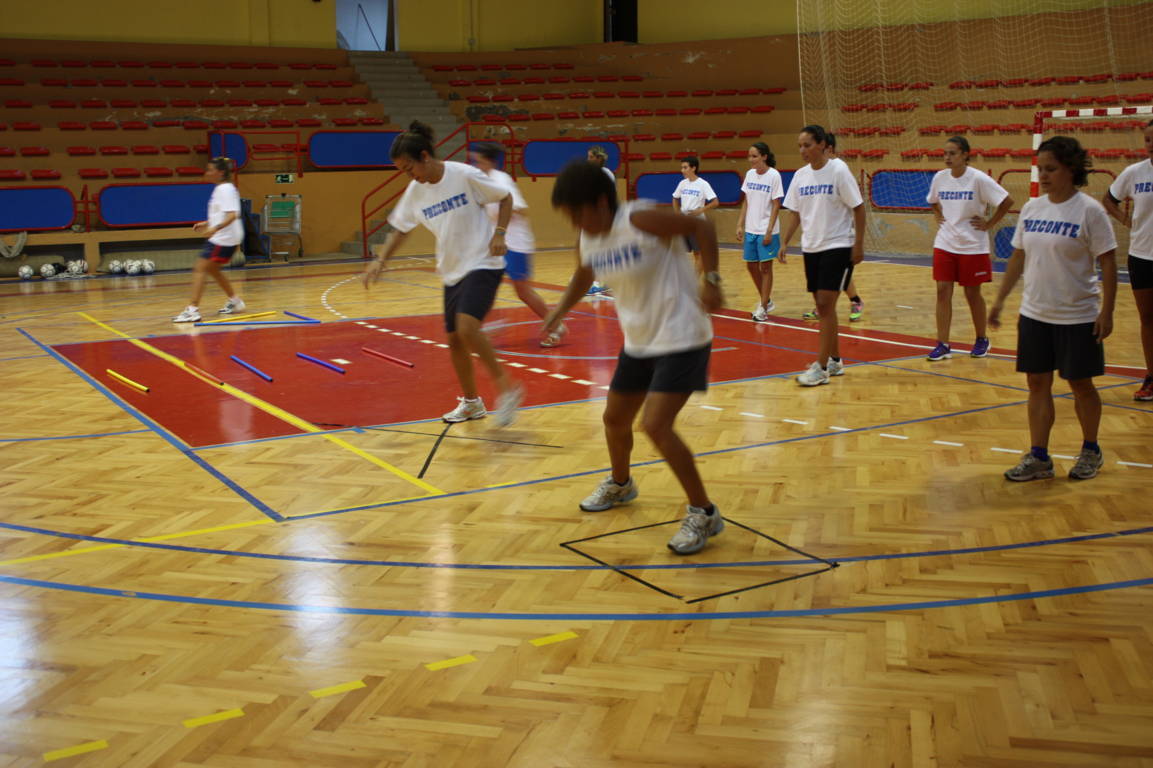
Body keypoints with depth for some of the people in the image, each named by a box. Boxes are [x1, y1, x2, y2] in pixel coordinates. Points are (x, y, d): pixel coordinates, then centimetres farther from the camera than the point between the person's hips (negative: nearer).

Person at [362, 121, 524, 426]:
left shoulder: (464, 175, -15)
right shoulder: (415, 191, 1)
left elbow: (506, 198, -4)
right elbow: (400, 229, 11)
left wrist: (499, 233, -17)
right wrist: (380, 261, -2)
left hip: (483, 264, -7)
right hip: (452, 271, 7)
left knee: (467, 328, -25)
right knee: (454, 339, 10)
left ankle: (507, 388, -10)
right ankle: (471, 402, 28)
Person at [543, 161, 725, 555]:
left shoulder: (640, 221, -22)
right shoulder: (587, 242, 0)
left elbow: (702, 226, -17)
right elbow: (582, 279, 21)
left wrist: (711, 280, -24)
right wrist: (559, 311, 8)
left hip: (681, 339, -8)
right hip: (638, 342, 8)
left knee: (655, 425, -19)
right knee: (615, 419, 19)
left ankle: (704, 513, -4)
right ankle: (620, 484, 50)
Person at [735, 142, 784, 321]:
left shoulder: (774, 175, -11)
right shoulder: (750, 174, 6)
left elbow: (776, 205, -11)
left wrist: (769, 231, -15)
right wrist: (740, 225, 6)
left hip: (766, 230, -6)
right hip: (751, 230, 6)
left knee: (765, 267, 0)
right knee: (751, 266, 11)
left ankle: (763, 308, 6)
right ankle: (766, 300, 28)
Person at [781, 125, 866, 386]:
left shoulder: (838, 170, -11)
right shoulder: (800, 175, 6)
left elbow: (858, 208, -9)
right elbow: (795, 213, 12)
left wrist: (859, 244, -12)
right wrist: (785, 242, 2)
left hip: (838, 246, -6)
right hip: (811, 247, 6)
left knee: (826, 304, -11)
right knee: (822, 306, 10)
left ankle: (821, 368, -8)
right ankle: (834, 360, 23)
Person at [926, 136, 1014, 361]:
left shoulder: (978, 179, -13)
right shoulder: (940, 177, 2)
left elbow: (1007, 201, -10)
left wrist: (989, 224, -9)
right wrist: (938, 216, 8)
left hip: (972, 246, -4)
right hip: (944, 244, 4)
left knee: (972, 293, 7)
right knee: (943, 291, -2)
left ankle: (982, 340, 26)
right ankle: (942, 345, 2)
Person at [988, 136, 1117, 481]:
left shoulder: (1089, 211, -12)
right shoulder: (1031, 208, 4)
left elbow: (1108, 263, -11)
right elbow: (1018, 257, 11)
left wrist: (1106, 311, -16)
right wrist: (1000, 300, 10)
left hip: (1077, 317, -5)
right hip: (1034, 313, 5)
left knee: (1080, 384, 8)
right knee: (1037, 383, 7)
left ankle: (1090, 452, 27)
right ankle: (1038, 458, 15)